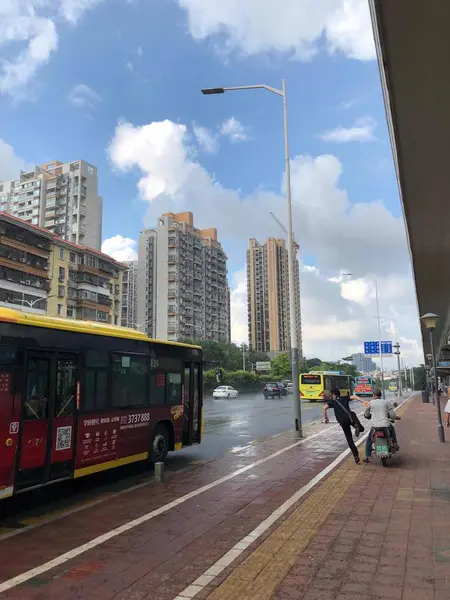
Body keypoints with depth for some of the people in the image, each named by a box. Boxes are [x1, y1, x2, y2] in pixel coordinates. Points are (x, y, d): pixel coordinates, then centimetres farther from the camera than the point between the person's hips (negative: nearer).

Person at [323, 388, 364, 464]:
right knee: (361, 429, 18)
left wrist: (325, 418, 8)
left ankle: (356, 456, 1)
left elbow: (324, 408, 0)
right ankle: (357, 425, -17)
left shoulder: (331, 401, 17)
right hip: (351, 416, 1)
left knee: (349, 439, 9)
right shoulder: (344, 398, 24)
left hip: (342, 420, -1)